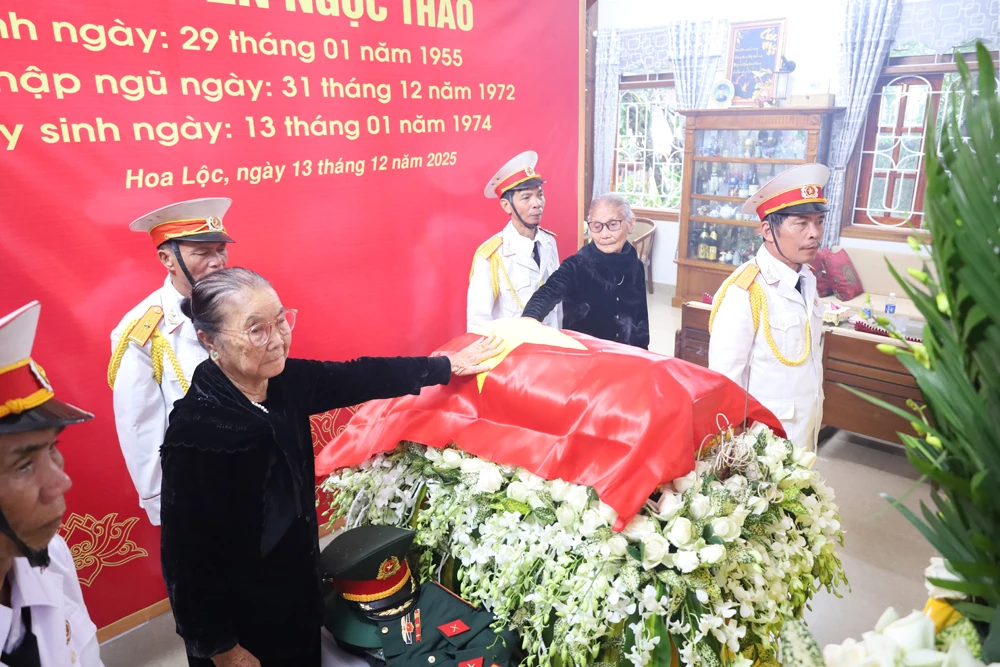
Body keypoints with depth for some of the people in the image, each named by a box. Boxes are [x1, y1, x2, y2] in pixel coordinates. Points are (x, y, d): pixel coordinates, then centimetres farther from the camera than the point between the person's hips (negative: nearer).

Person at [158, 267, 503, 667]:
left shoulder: (286, 381, -12)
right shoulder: (195, 429, -29)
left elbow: (360, 378, 2)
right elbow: (186, 558, -21)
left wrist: (447, 366, 8)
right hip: (238, 617, -6)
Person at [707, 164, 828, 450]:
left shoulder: (807, 280, 1)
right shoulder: (744, 292, -23)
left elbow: (809, 357, 10)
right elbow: (724, 378, -20)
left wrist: (813, 422, 14)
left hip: (805, 433, 7)